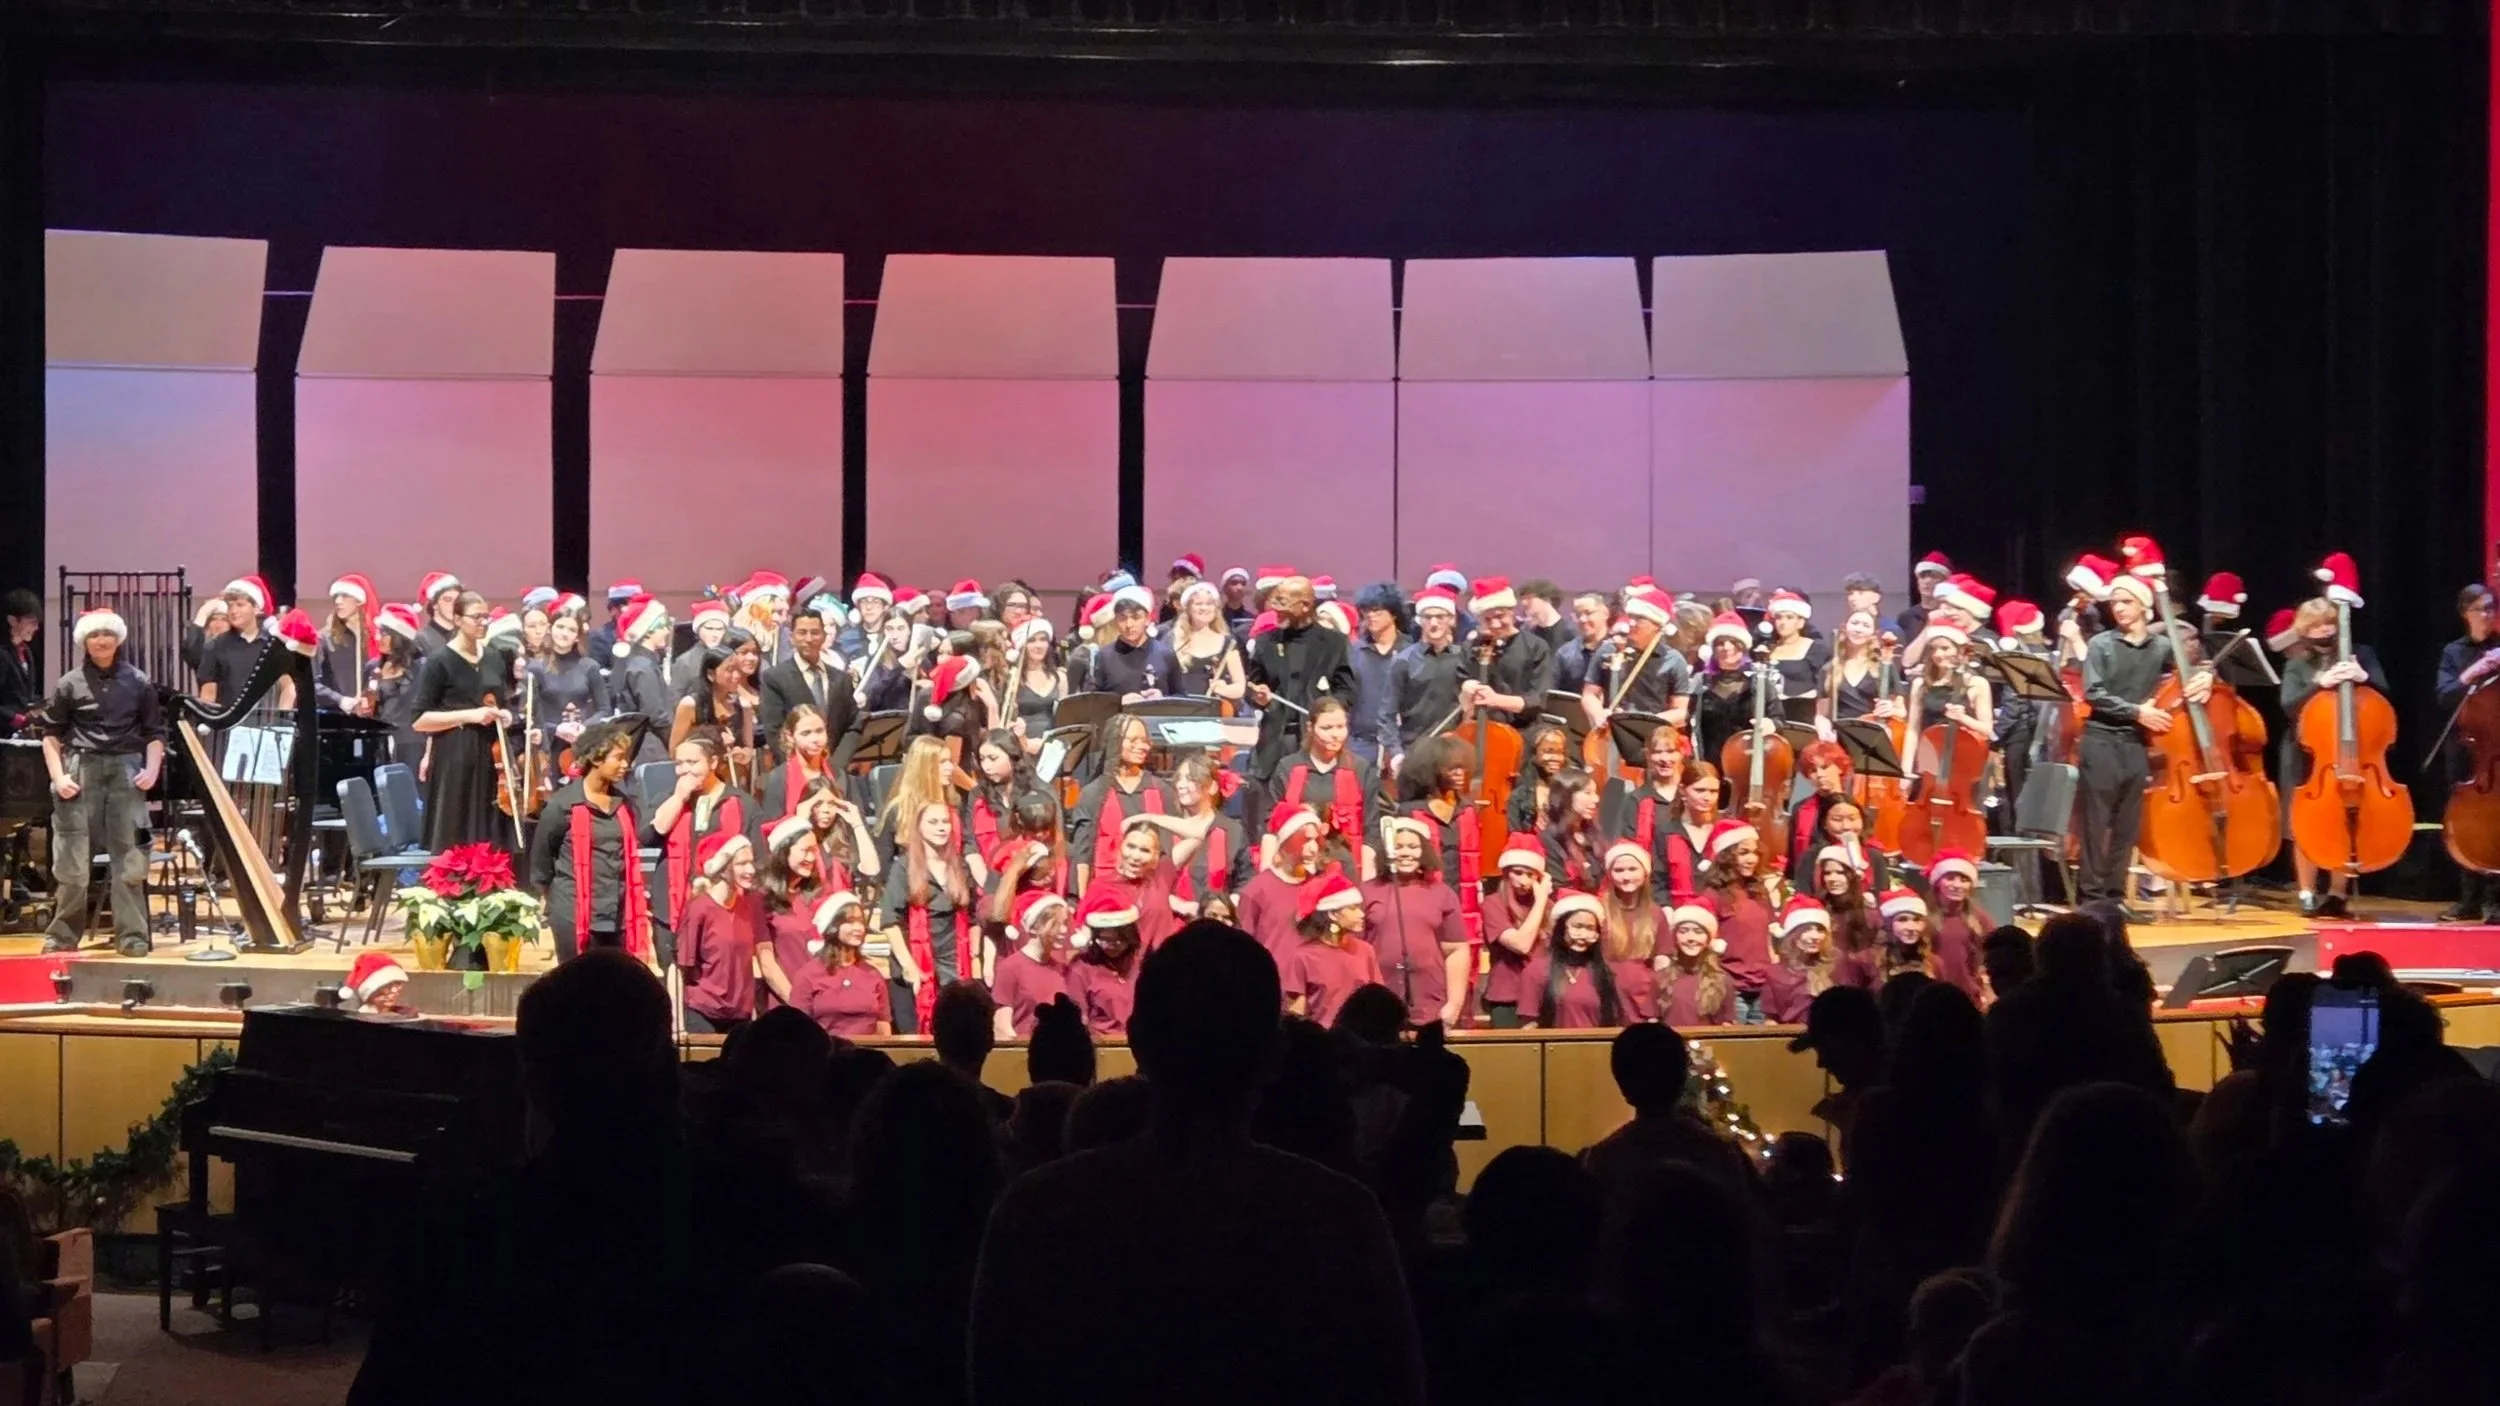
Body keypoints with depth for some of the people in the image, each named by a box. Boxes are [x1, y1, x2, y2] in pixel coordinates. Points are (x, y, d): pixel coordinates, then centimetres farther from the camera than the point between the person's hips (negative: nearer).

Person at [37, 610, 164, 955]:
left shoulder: (137, 682, 7)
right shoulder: (70, 684, 5)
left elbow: (155, 733, 11)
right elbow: (51, 734, 9)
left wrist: (152, 770, -4)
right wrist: (58, 776, -2)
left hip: (126, 771, 0)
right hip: (81, 771, 0)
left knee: (128, 858, -2)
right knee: (72, 860, -1)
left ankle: (132, 935, 1)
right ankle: (62, 934, 10)